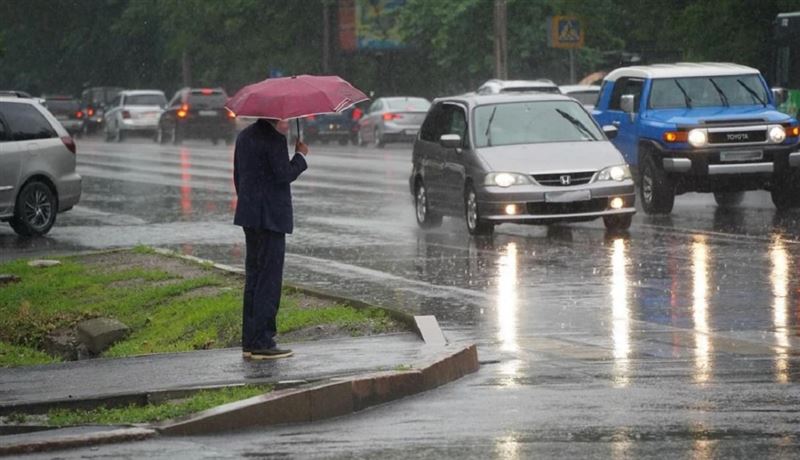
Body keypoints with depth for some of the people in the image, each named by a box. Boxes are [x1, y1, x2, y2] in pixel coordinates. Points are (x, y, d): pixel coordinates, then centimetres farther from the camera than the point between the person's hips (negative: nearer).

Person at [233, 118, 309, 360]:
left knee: (253, 277, 12)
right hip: (271, 217, -9)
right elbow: (284, 175, -17)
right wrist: (300, 156, -2)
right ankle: (262, 342, -7)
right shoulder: (274, 139, -15)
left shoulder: (244, 136, 11)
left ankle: (249, 342, 14)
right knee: (269, 279, -5)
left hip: (249, 214, 9)